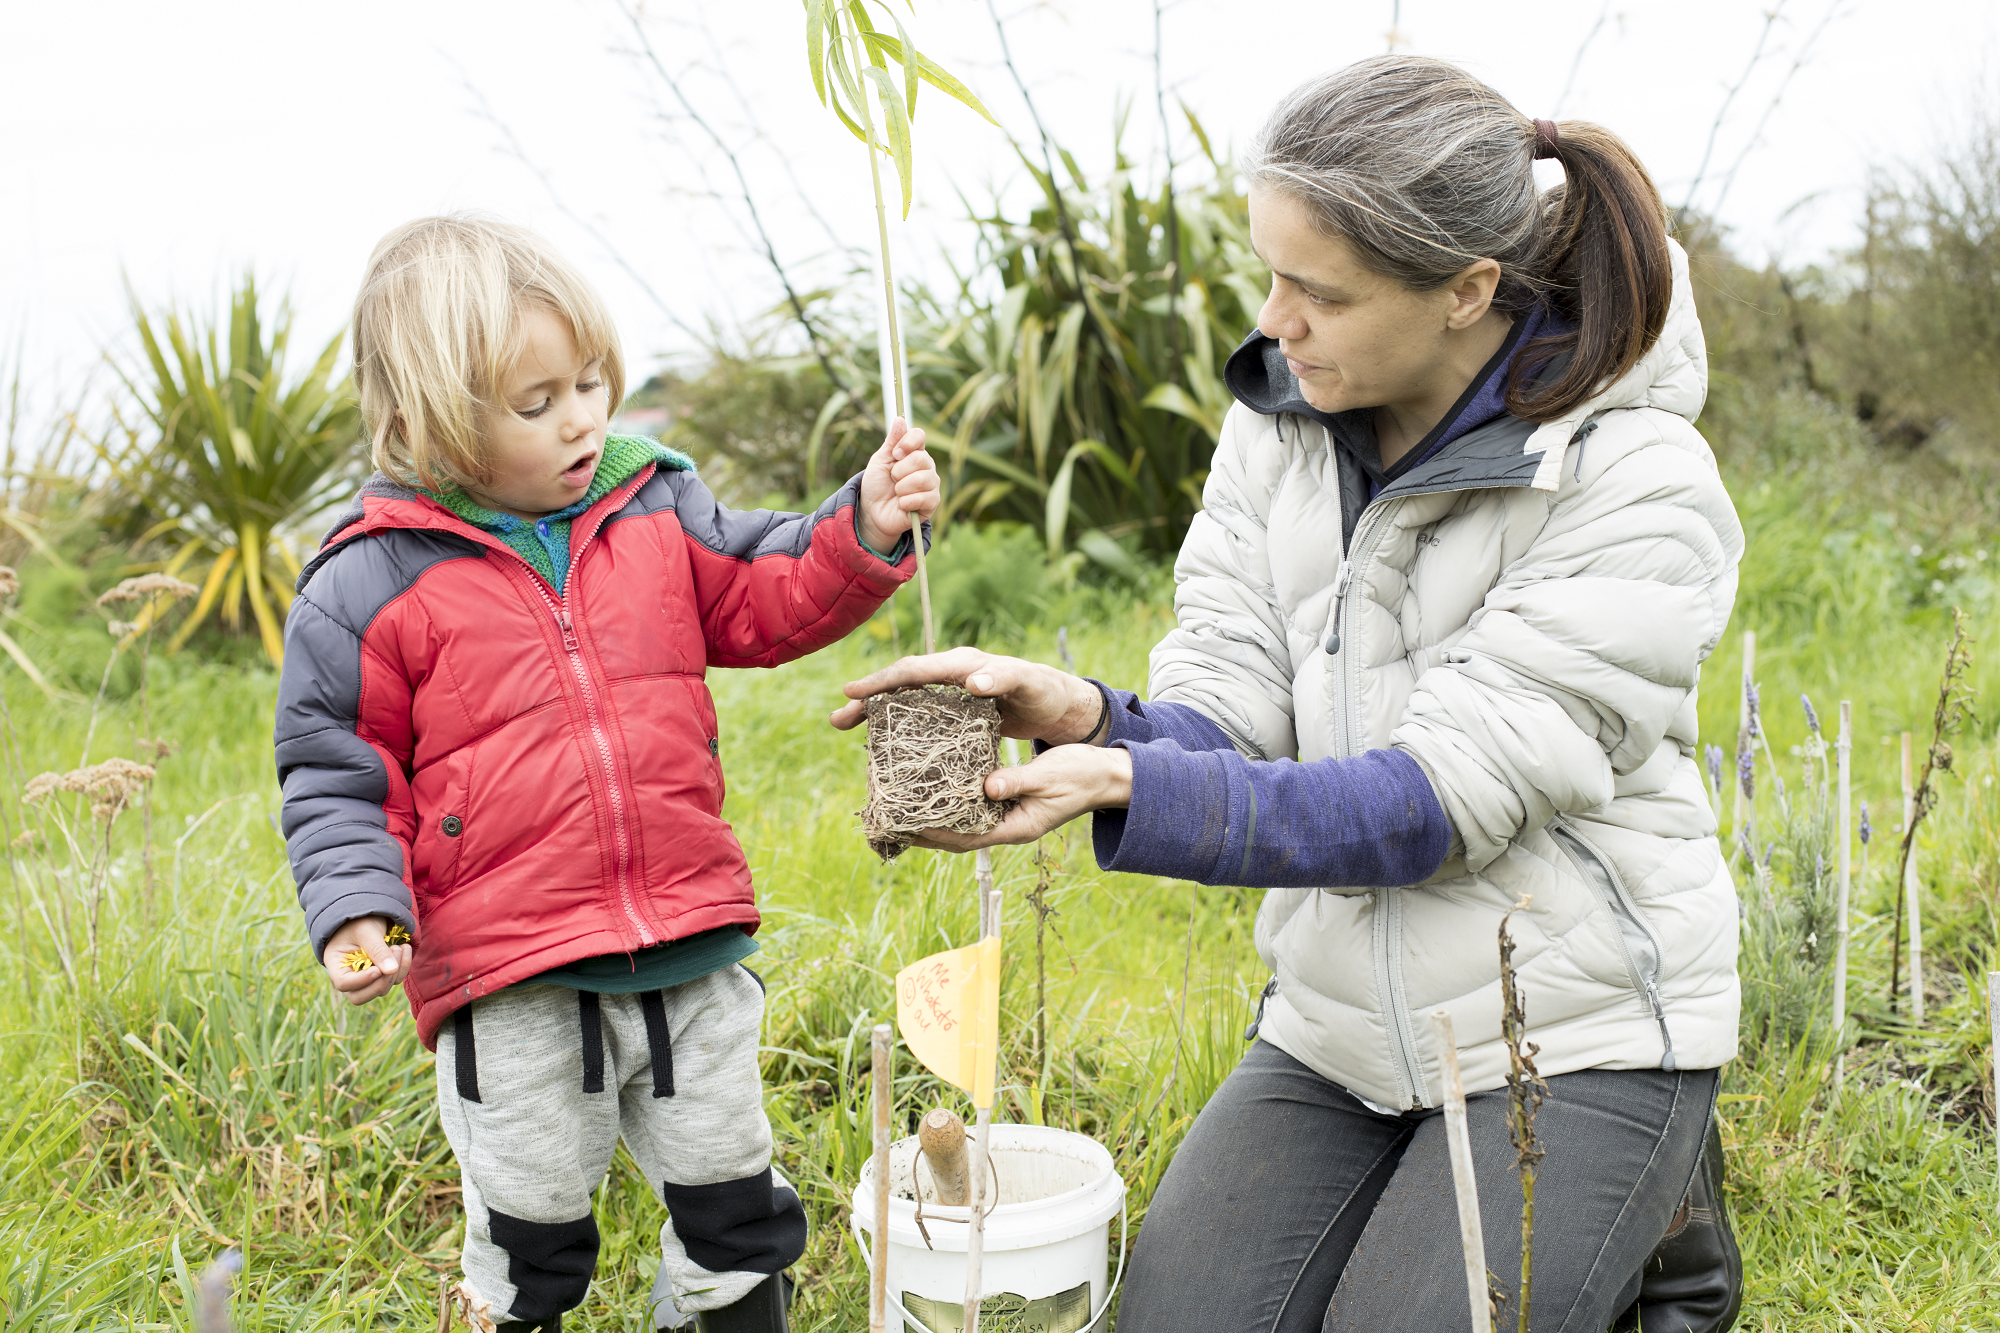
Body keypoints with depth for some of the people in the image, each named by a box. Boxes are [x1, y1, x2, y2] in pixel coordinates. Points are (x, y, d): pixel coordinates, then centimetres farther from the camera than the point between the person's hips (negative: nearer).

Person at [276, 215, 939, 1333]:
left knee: (733, 1195, 19)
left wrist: (866, 530, -8)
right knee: (530, 1238, 14)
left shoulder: (657, 509, 3)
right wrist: (357, 914, -16)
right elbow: (337, 775, -3)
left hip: (692, 955, 4)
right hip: (512, 988, -3)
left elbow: (770, 600, 8)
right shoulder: (370, 587, -8)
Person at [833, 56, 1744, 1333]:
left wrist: (1127, 791, -33)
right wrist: (1093, 721, -29)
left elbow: (1437, 796, -24)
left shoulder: (1637, 485, -19)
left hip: (1571, 1033, -5)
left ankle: (1650, 1229, 17)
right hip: (1338, 1025, 5)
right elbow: (1226, 721, -6)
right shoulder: (1282, 421, -2)